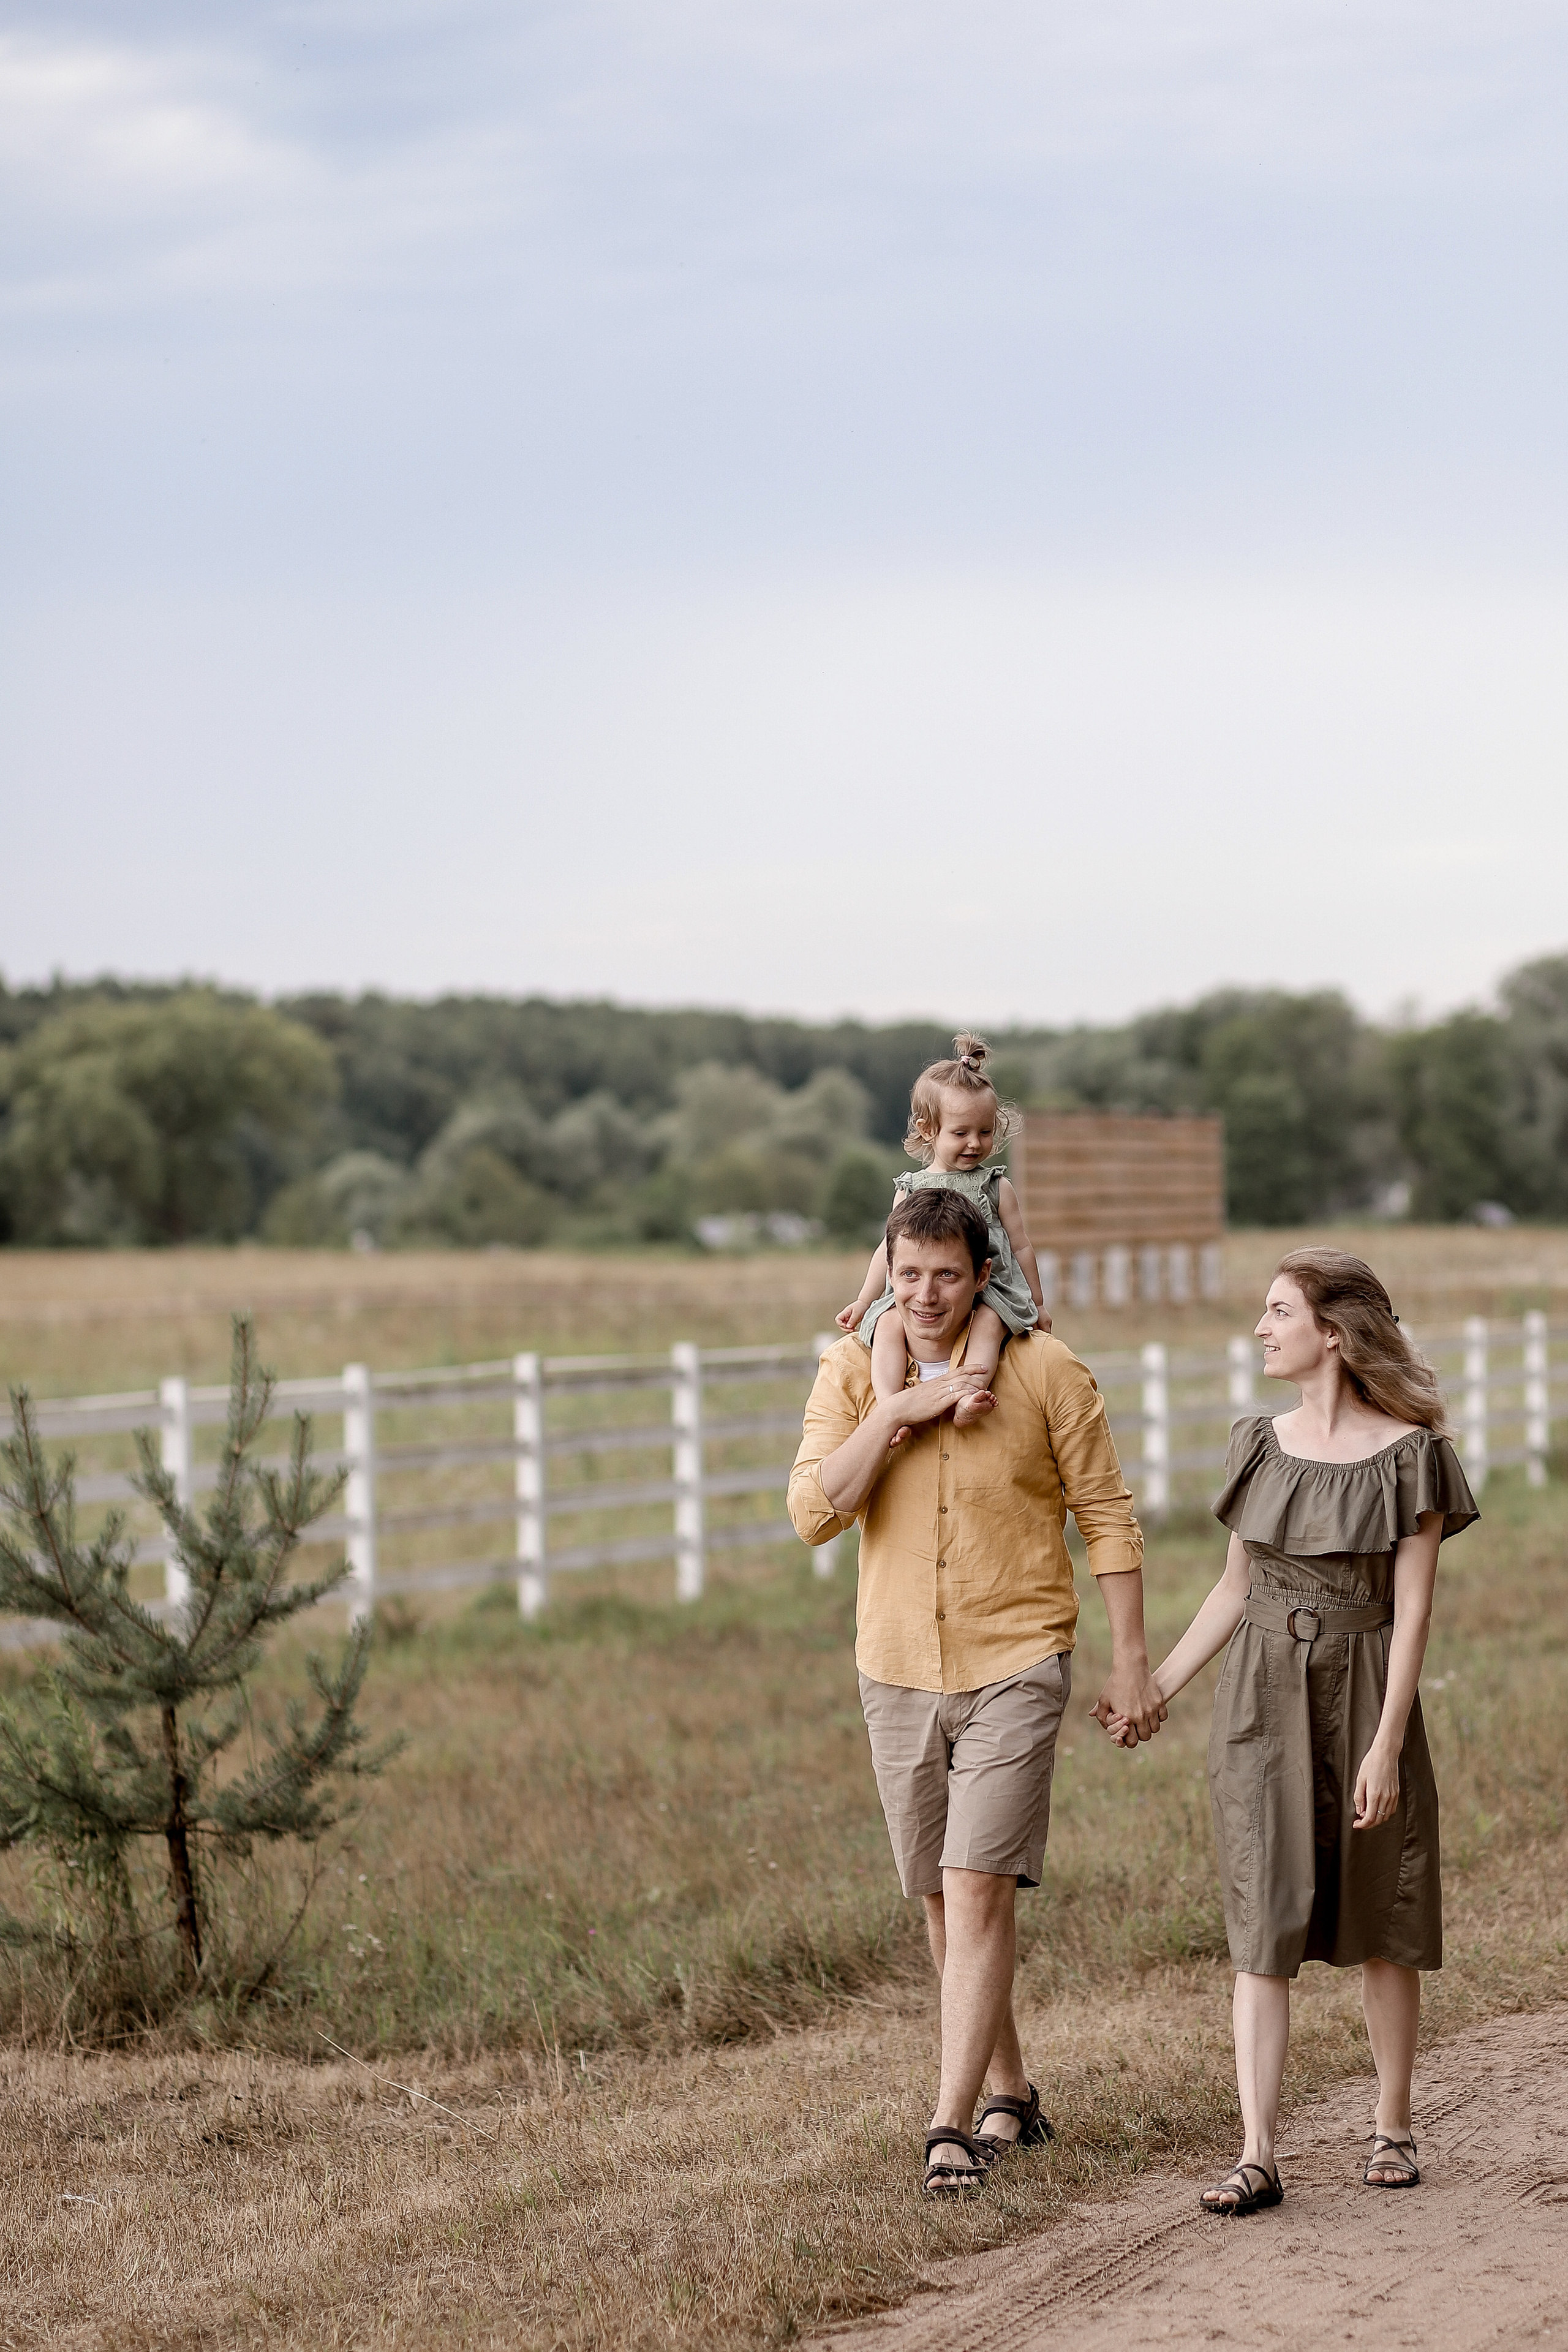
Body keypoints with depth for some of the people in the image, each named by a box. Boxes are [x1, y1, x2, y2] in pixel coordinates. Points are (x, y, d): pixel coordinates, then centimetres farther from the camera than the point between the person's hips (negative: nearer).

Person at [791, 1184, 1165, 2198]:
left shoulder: (1046, 1371, -6)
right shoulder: (853, 1372, 1)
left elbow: (1107, 1514, 0)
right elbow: (814, 1513, -9)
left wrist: (1132, 1657, -3)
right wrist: (897, 1411, -18)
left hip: (1015, 1666, -4)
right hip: (898, 1668, 4)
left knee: (978, 1889, -14)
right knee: (946, 1903, 13)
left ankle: (954, 2126, -15)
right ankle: (1012, 2094, 29)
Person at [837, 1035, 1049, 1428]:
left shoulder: (996, 1188, 10)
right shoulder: (911, 1189, 12)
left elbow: (1021, 1247, 16)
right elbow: (891, 1248, 19)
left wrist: (1037, 1305, 18)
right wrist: (864, 1301, 20)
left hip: (989, 1291, -1)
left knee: (989, 1322, -34)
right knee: (888, 1323, -27)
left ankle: (970, 1398, -52)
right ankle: (890, 1404, -41)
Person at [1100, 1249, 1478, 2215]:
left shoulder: (1407, 1453, -6)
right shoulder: (1261, 1444, 7)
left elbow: (1413, 1609, -9)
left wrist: (1387, 1744, -15)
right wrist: (1155, 1691, 13)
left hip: (1364, 1694, -3)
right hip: (1263, 1699, 3)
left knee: (1378, 1926, 7)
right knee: (1264, 1927, -3)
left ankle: (1395, 2127, 23)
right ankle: (1258, 2155, -6)